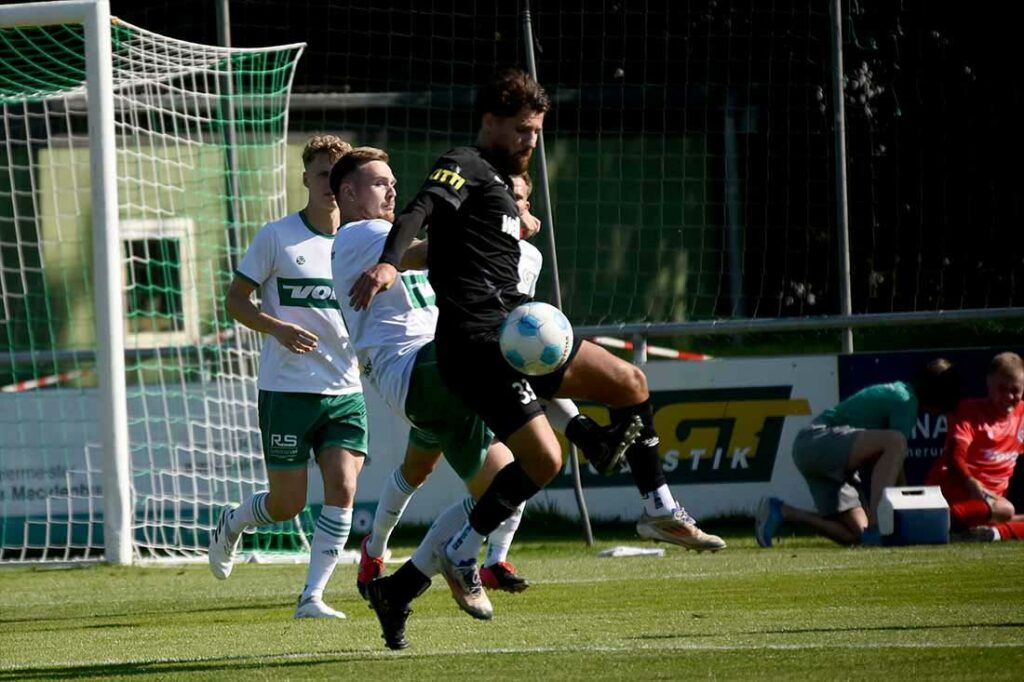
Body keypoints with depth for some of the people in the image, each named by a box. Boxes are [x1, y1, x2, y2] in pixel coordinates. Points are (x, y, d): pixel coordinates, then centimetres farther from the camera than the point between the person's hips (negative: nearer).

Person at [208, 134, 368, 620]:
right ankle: (231, 524, 34)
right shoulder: (277, 237, -3)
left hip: (346, 391, 3)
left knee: (343, 488, -12)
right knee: (287, 504, 0)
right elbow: (236, 301, 0)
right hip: (286, 391, -3)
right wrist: (277, 327, -18)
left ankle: (312, 597, -6)